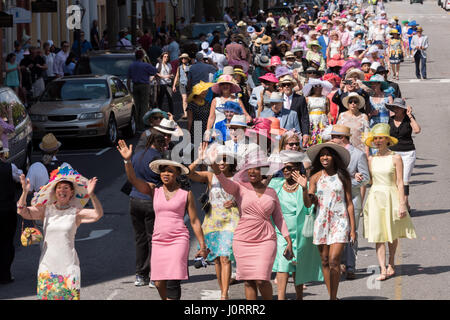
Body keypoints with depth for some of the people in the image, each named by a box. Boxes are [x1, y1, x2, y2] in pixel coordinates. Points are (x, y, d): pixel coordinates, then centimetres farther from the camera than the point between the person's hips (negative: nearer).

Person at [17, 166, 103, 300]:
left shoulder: (76, 213, -1)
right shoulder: (45, 210, 5)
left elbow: (98, 214, -15)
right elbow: (23, 211, -5)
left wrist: (91, 194, -31)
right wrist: (25, 192, -21)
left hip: (68, 264, -2)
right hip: (47, 263, 2)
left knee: (70, 295, -5)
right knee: (46, 295, 2)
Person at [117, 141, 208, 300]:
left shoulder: (186, 194, 2)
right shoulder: (154, 190, 8)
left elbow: (194, 221, 4)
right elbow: (133, 179, -4)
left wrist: (202, 246, 2)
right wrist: (127, 160, -20)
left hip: (178, 240, -3)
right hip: (158, 241, 3)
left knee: (173, 281, -14)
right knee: (159, 283, 3)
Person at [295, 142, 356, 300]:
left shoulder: (343, 176, 1)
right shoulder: (315, 177, 3)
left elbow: (349, 203, 5)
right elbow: (308, 204, 1)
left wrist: (353, 228, 2)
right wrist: (304, 187, -17)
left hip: (340, 221, -2)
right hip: (321, 221, 2)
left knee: (334, 260, -13)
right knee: (325, 261, 6)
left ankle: (333, 297, -7)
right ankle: (331, 296, 17)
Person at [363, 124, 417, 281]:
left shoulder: (395, 158, -5)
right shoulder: (371, 159, 5)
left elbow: (400, 183, -6)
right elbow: (367, 181, 11)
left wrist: (402, 204, -10)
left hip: (391, 197, -2)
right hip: (375, 197, 2)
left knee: (392, 234, 10)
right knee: (378, 235, -6)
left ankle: (391, 264, 30)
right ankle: (383, 270, -7)